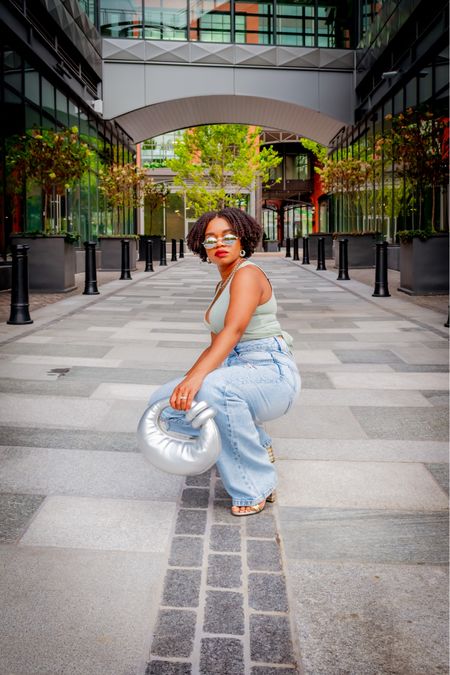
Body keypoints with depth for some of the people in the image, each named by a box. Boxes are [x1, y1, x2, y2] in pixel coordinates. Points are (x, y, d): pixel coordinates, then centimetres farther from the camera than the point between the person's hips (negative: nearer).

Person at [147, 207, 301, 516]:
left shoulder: (247, 273, -10)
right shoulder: (224, 284, 19)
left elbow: (234, 330, -27)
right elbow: (216, 346, 22)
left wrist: (197, 378, -40)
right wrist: (186, 382, 11)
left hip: (271, 373, -9)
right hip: (235, 372, 9)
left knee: (216, 389, -40)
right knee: (165, 402, -5)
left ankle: (256, 488, -21)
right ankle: (255, 446, 8)